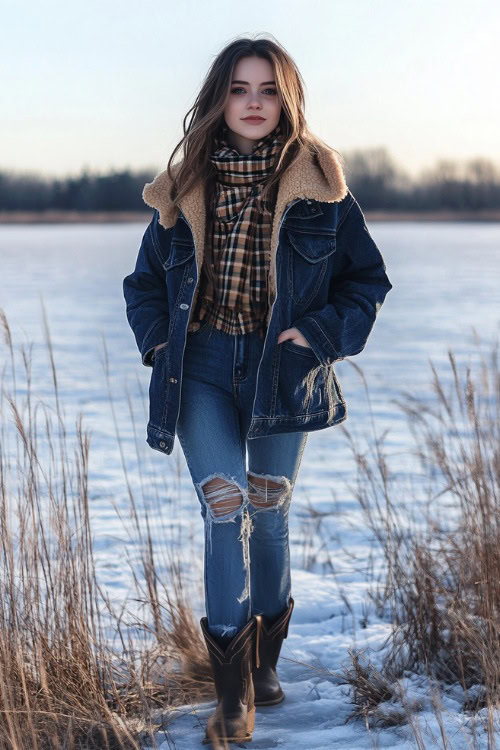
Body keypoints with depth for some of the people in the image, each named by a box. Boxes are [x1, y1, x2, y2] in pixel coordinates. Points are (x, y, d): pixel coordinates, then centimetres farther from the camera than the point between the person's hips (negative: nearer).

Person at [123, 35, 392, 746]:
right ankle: (233, 689, -6)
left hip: (283, 368, 0)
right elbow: (145, 278, 16)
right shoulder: (184, 188, 4)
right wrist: (159, 340, 0)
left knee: (268, 514, 9)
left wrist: (320, 334, -10)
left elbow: (368, 278, 4)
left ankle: (263, 660, 30)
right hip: (202, 368, 1)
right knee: (225, 506, -11)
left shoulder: (320, 186, -2)